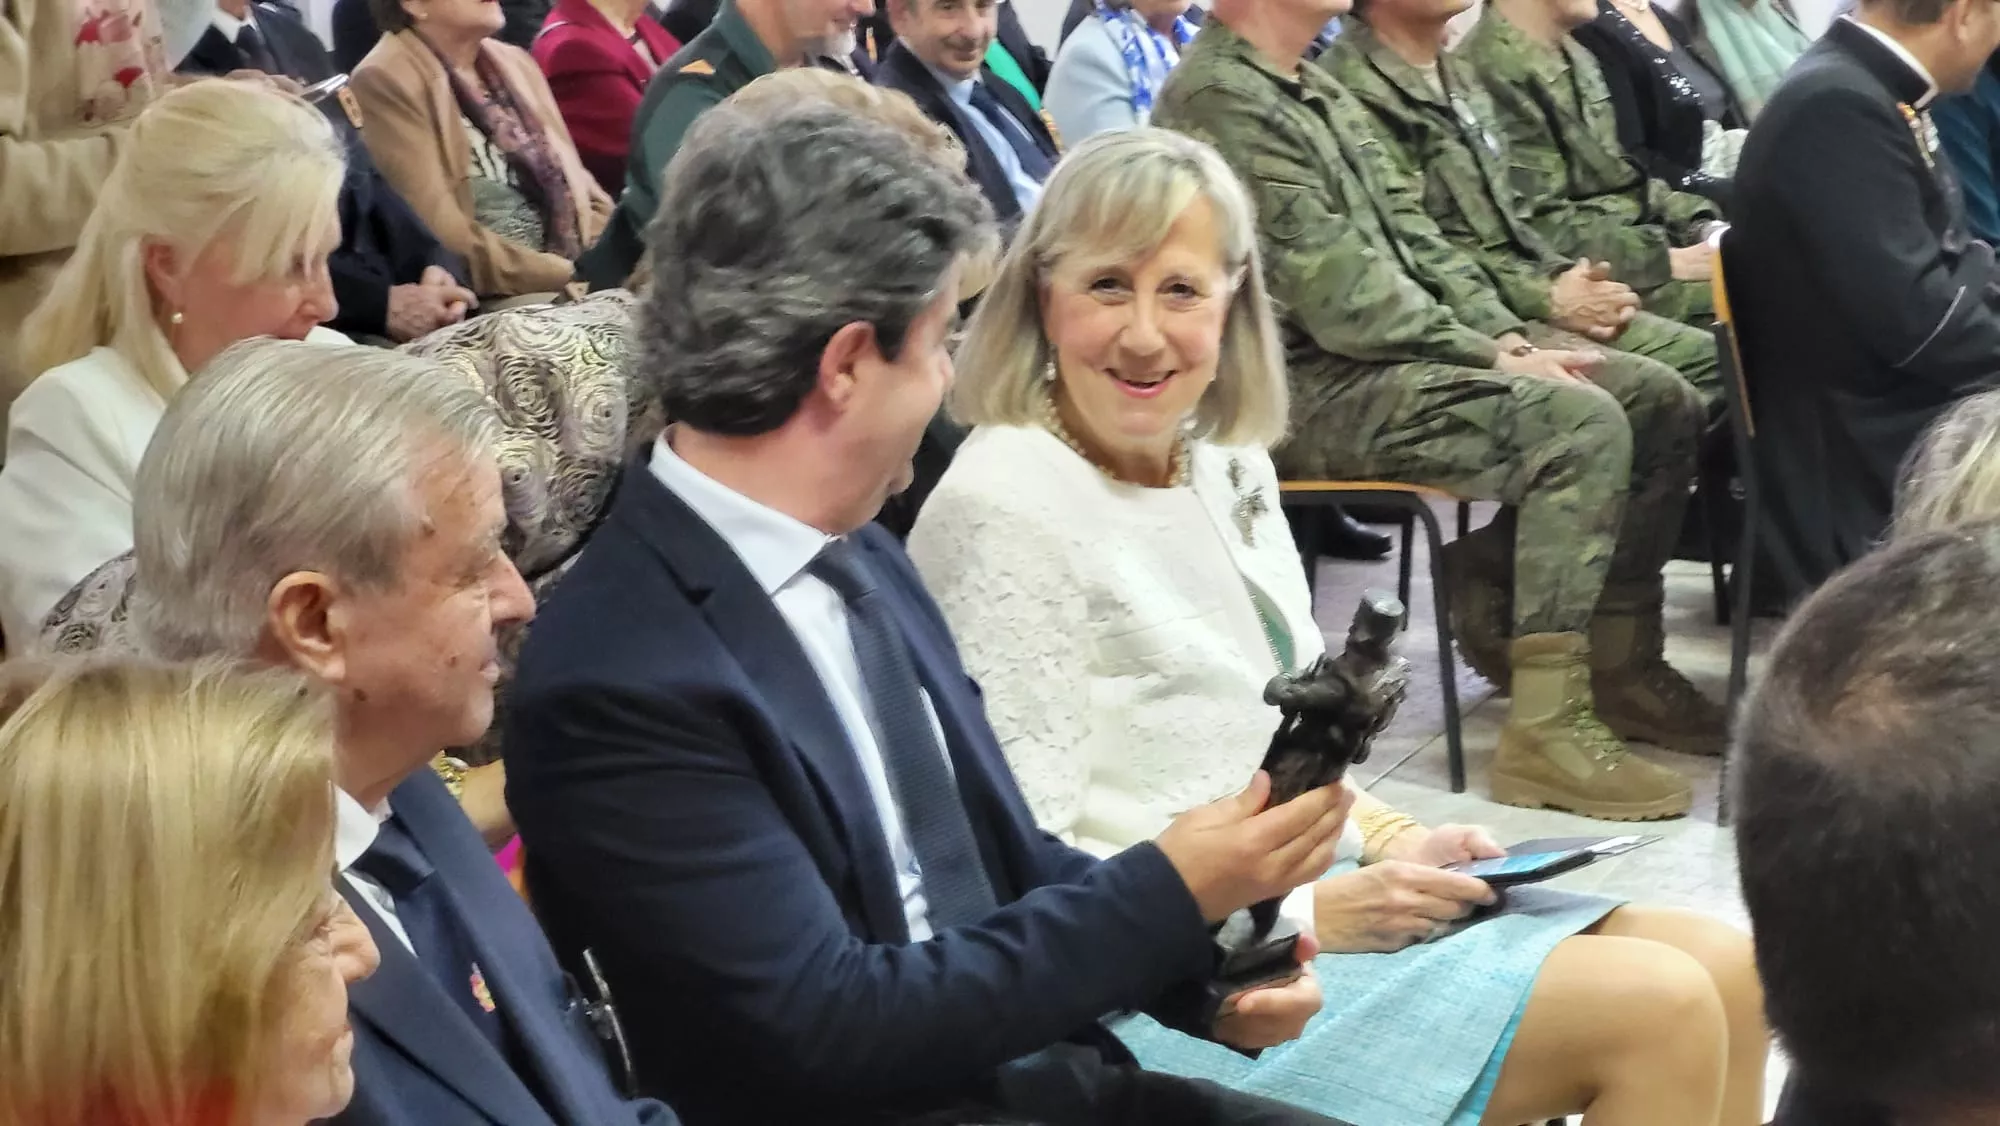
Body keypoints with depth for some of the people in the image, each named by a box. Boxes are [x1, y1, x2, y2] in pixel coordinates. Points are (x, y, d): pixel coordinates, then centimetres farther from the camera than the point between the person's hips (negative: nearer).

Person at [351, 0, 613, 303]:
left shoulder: (513, 63, 16)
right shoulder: (388, 81, -8)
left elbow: (576, 188, 16)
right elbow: (444, 237, -15)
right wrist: (568, 275, -17)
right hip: (492, 300, -7)